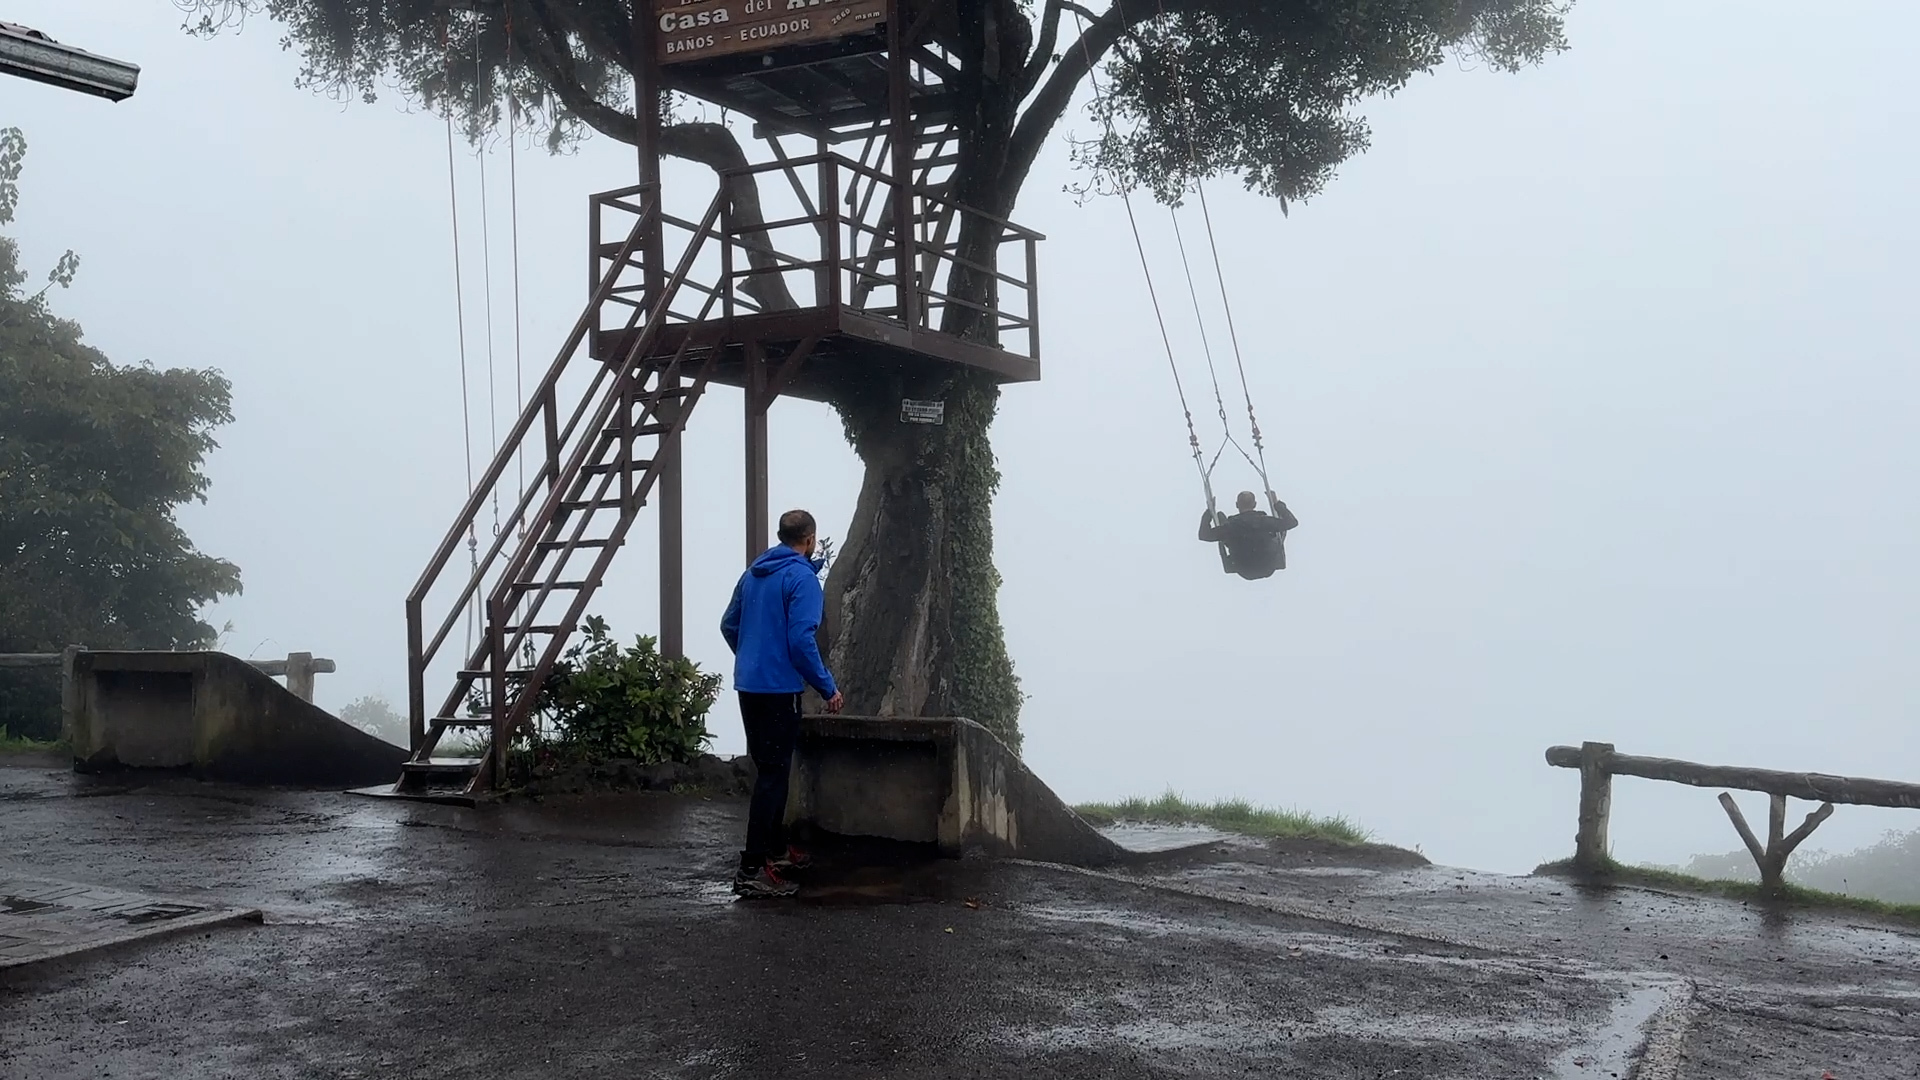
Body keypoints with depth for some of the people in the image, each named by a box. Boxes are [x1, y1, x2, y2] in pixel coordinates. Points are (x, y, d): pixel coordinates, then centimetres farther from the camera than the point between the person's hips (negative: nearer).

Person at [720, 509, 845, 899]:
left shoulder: (753, 573, 11)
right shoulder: (802, 577, -13)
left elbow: (729, 625, 18)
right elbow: (801, 641, -19)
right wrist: (828, 689, -11)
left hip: (748, 686, 8)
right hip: (780, 689, -8)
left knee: (768, 768, 19)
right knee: (773, 775, -7)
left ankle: (776, 849, 32)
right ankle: (752, 870, -10)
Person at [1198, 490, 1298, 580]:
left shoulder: (1230, 525, -25)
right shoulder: (1266, 521, -24)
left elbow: (1204, 535, -11)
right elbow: (1293, 522, -6)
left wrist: (1209, 512, -1)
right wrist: (1277, 504, 4)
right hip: (1269, 569, 0)